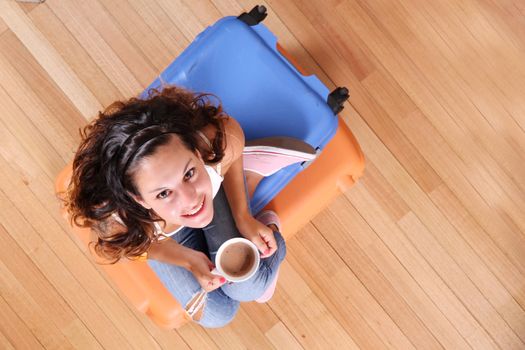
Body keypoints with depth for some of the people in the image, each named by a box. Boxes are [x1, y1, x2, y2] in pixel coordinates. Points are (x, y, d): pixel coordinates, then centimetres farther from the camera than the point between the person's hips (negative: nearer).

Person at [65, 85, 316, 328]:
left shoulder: (222, 138, -44)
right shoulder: (118, 223, -44)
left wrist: (243, 217, -18)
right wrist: (190, 260, -23)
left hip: (214, 188, 0)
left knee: (247, 288, -12)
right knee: (216, 314, 7)